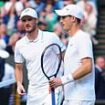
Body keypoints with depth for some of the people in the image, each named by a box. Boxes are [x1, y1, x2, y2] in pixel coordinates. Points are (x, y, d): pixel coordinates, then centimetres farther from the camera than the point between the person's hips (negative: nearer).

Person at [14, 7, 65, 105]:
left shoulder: (51, 37, -4)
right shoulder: (19, 45, 7)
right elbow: (18, 68, 17)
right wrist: (19, 84, 0)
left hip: (51, 89, -5)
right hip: (32, 92, 5)